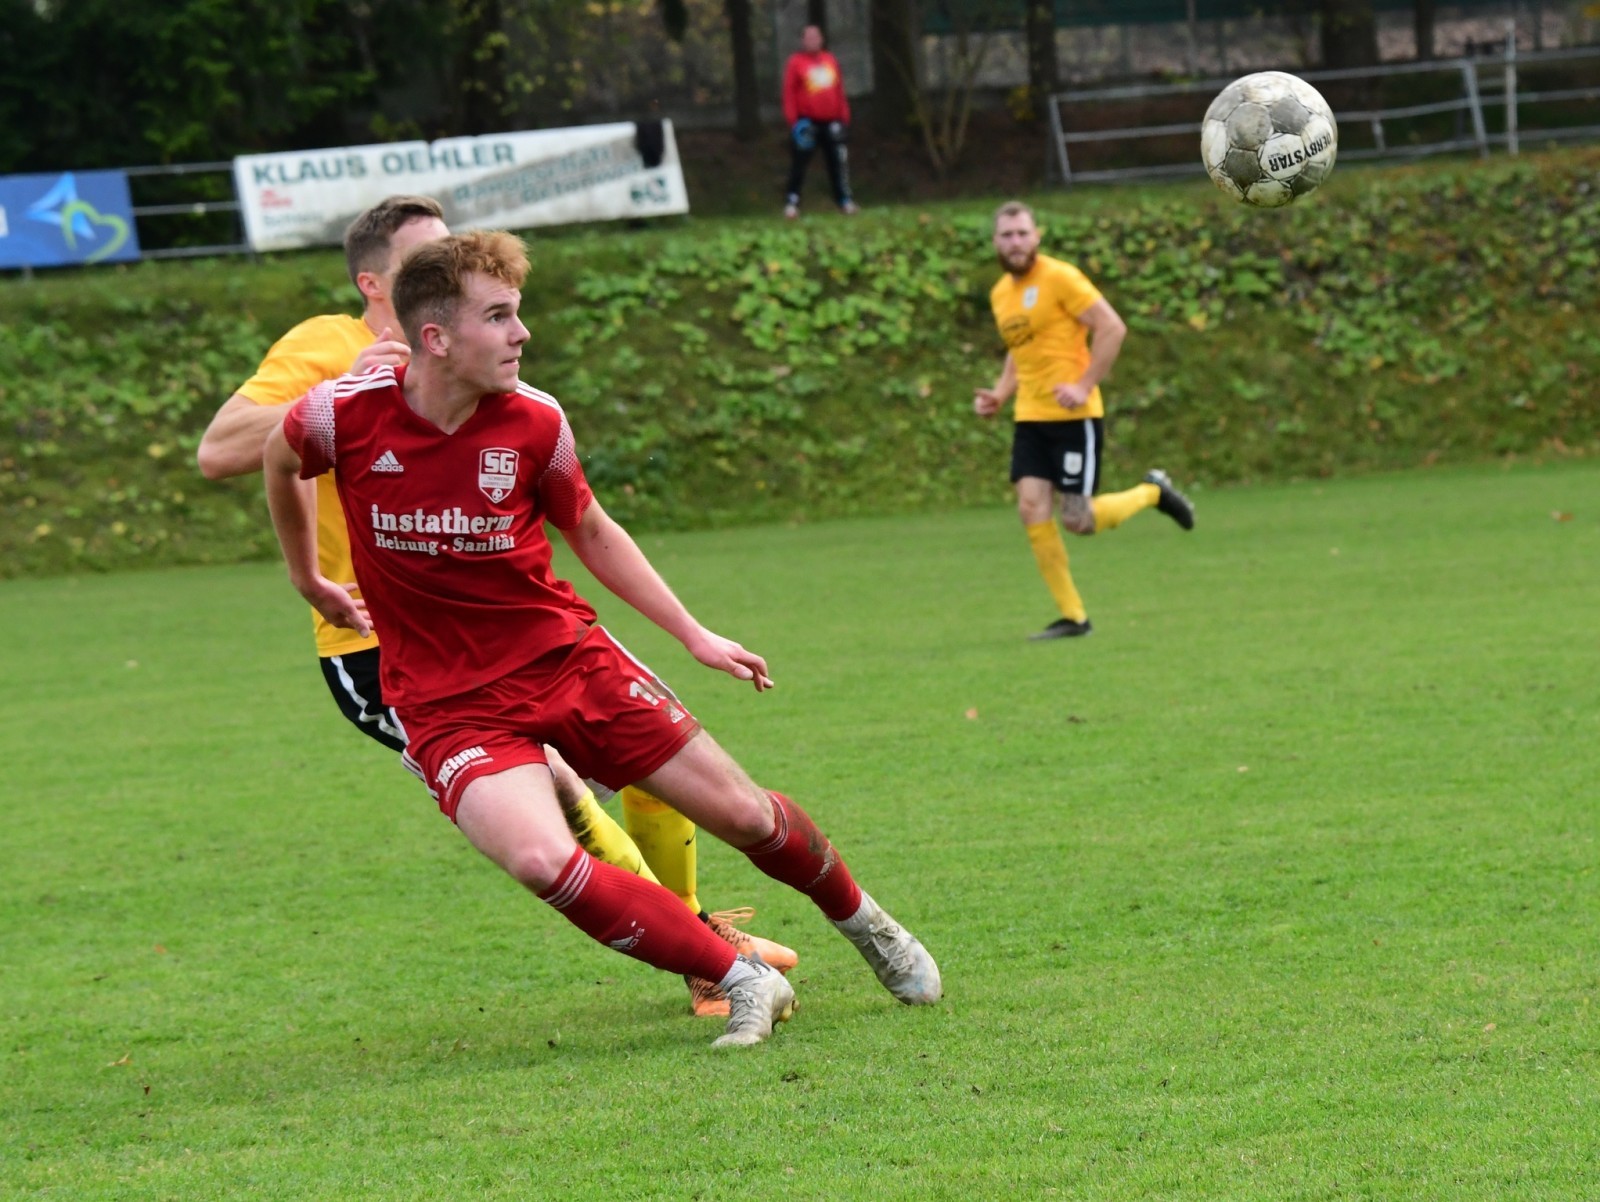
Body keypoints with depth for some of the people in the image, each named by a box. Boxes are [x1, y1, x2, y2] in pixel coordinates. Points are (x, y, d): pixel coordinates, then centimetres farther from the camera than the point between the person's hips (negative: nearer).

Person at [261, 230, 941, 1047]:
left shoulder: (534, 423, -11)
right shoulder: (346, 413, -16)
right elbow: (279, 459, 9)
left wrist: (693, 635, 8)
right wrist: (307, 581, 19)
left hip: (567, 658, 2)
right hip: (451, 704, -2)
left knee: (743, 815, 5)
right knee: (542, 859, -29)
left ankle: (860, 920, 38)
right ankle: (743, 982, -13)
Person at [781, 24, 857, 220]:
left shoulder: (830, 61, 11)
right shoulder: (796, 62, -3)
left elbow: (839, 91, 14)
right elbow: (789, 93, -6)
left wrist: (844, 118, 10)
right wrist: (793, 121, -12)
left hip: (831, 122, 4)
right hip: (807, 122, -4)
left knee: (838, 162, 7)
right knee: (799, 164, -5)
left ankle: (844, 200, 16)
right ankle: (791, 202, -3)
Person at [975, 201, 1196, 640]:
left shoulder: (1059, 277, -10)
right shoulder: (1001, 294, 13)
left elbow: (1112, 328, -14)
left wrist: (1084, 386, -19)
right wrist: (1000, 393, 10)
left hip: (1073, 415, -7)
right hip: (1030, 418, 7)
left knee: (1078, 520, -8)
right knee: (1031, 509, -7)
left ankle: (1152, 492, 21)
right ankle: (1072, 616, 1)